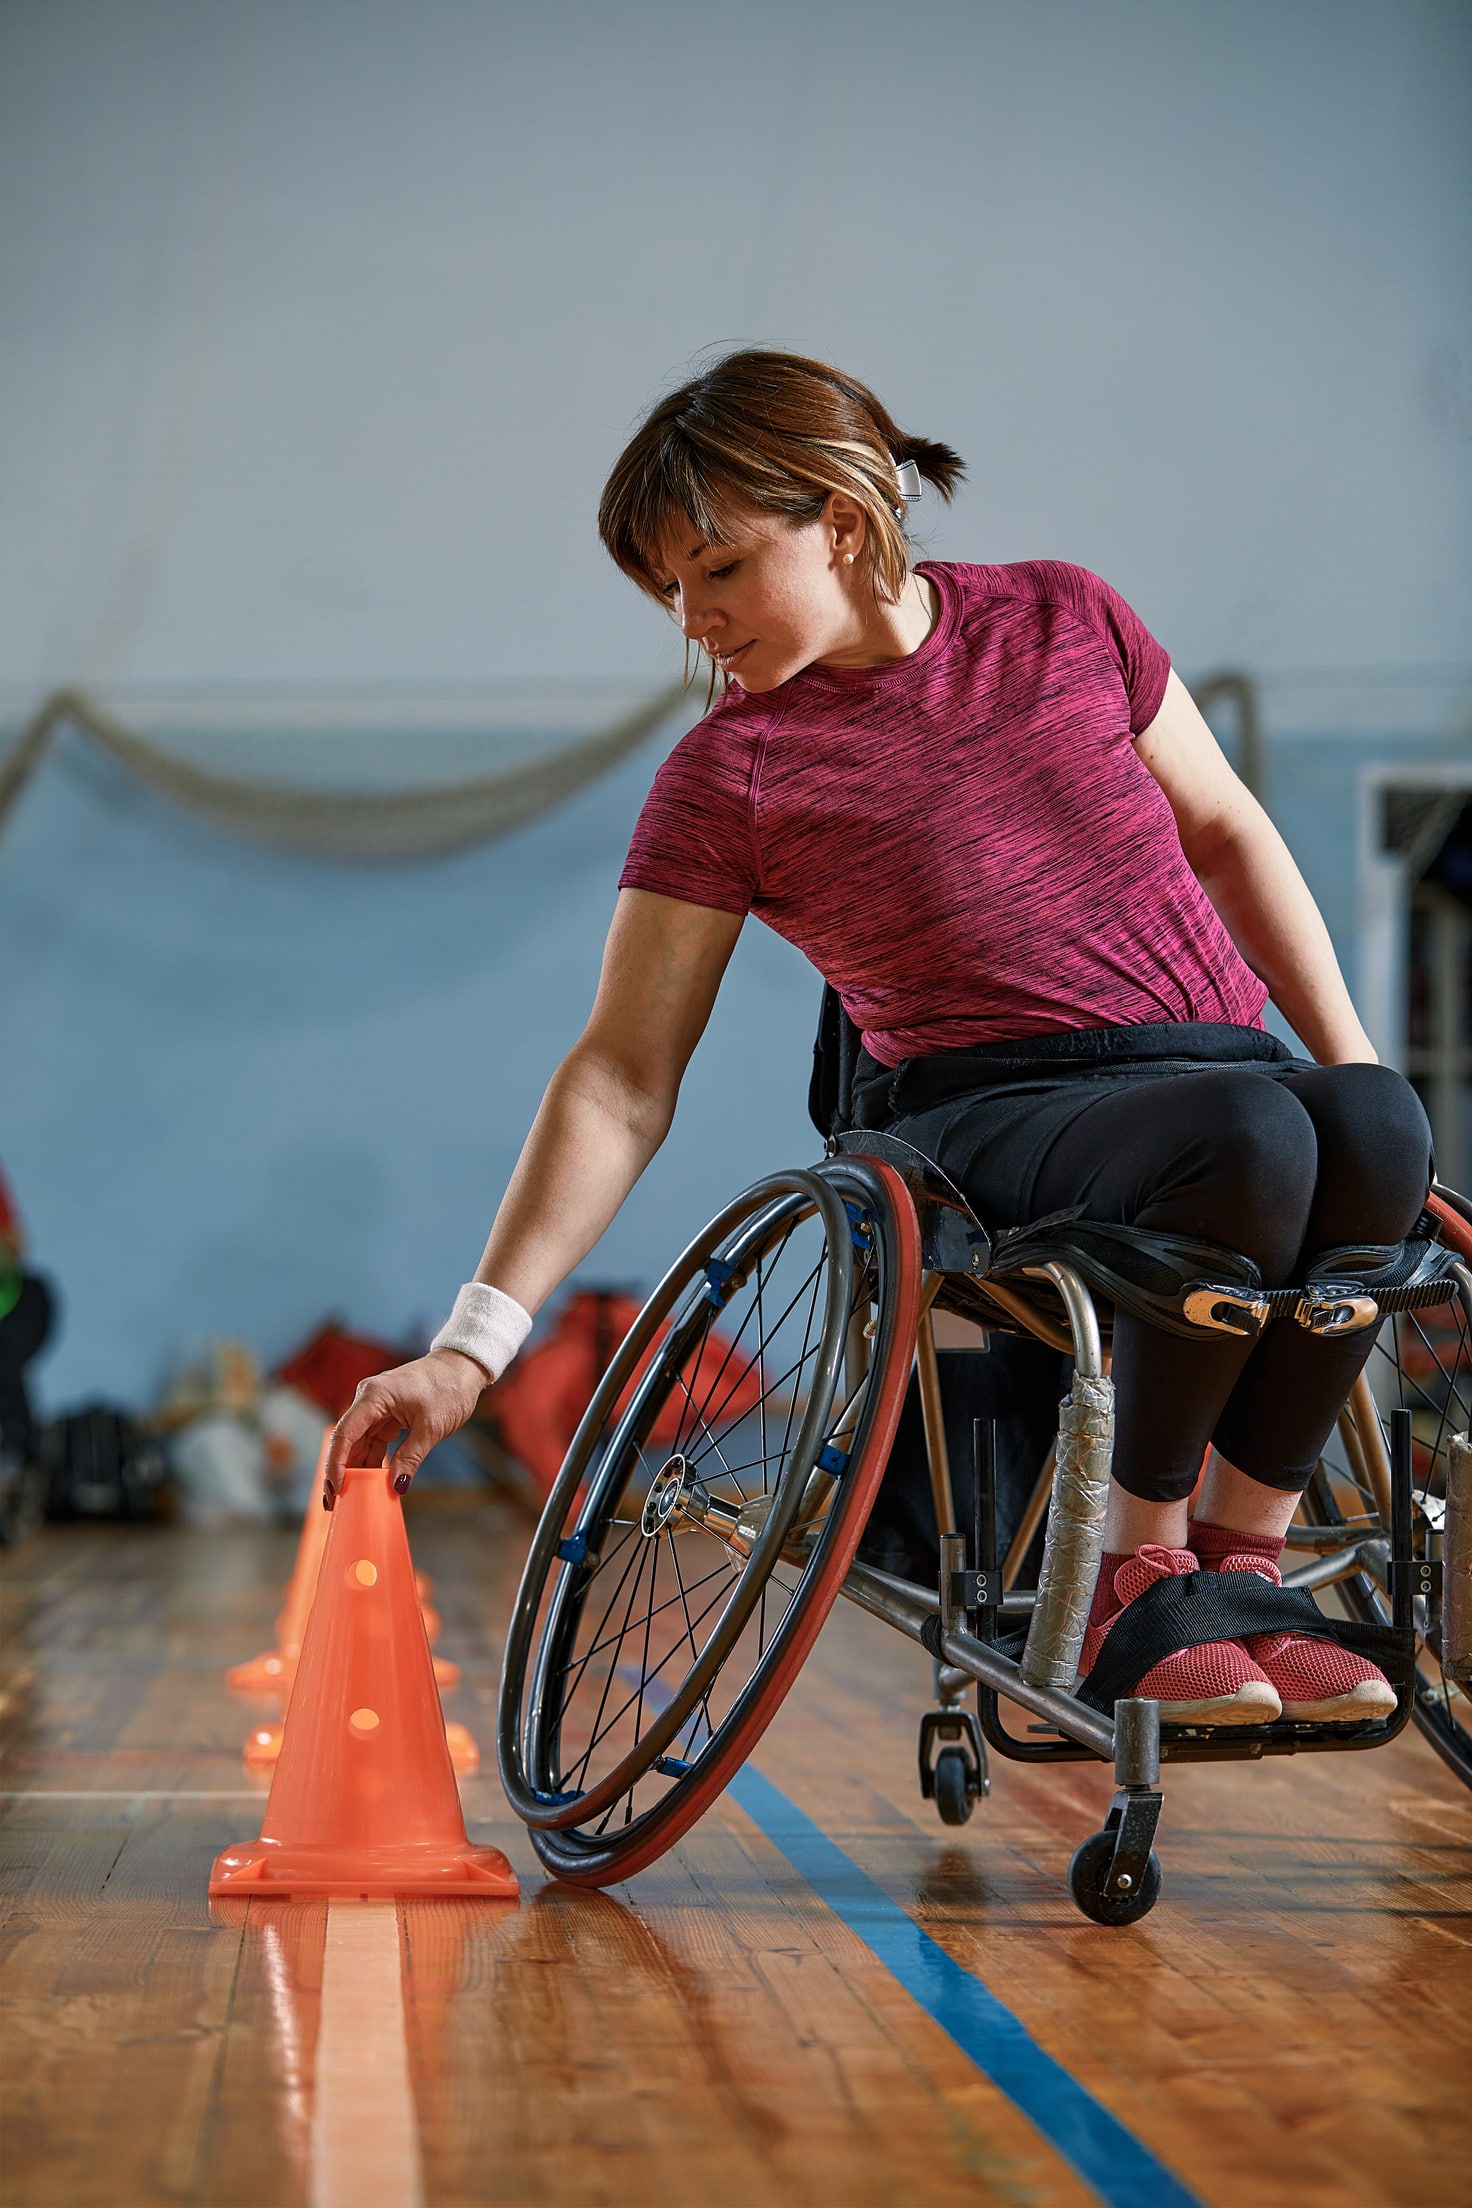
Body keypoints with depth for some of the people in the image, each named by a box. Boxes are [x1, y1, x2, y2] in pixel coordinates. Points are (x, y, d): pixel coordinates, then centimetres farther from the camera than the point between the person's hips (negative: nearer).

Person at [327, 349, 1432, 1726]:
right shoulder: (726, 778, -3)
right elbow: (621, 1080, -5)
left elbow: (1223, 831, 17)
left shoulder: (1065, 623, 6)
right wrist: (470, 1347, -11)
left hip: (1222, 1053, 4)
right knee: (1247, 1133, -37)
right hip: (989, 1121, -3)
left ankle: (1244, 1561, -13)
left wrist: (1351, 1057, 7)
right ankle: (1132, 1578, -15)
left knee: (1378, 1125, -32)